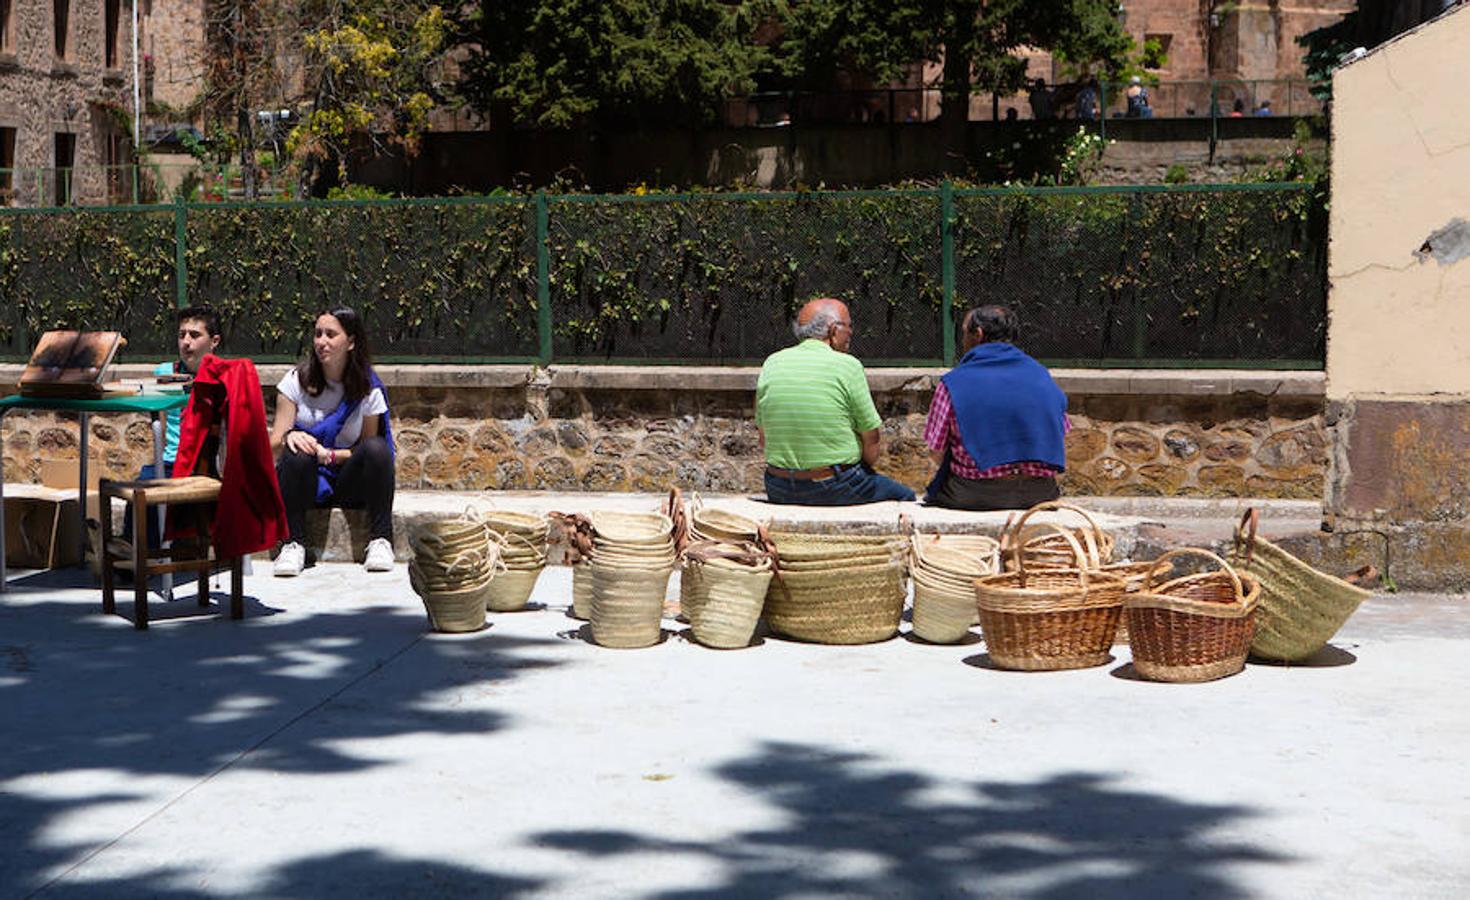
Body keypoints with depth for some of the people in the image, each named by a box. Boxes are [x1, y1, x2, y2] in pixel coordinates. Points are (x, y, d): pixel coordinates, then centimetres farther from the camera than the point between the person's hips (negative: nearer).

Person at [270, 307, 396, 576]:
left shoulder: (369, 390, 0)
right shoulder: (296, 381, 0)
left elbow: (369, 451, 0)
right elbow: (273, 447, -4)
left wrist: (330, 454, -18)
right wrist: (288, 437, -29)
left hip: (349, 484, 0)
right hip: (306, 482, 0)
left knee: (377, 448, -27)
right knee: (296, 453, -32)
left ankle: (380, 541, -24)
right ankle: (293, 544, -27)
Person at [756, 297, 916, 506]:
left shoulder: (772, 363, 2)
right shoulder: (847, 366, -11)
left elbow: (763, 439, 7)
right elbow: (871, 444, -8)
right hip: (836, 489, -5)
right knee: (904, 496, 19)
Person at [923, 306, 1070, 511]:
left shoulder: (954, 382, -2)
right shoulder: (1040, 374, 10)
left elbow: (936, 452, -2)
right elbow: (1060, 438, 14)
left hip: (974, 494, -4)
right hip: (1039, 492, 4)